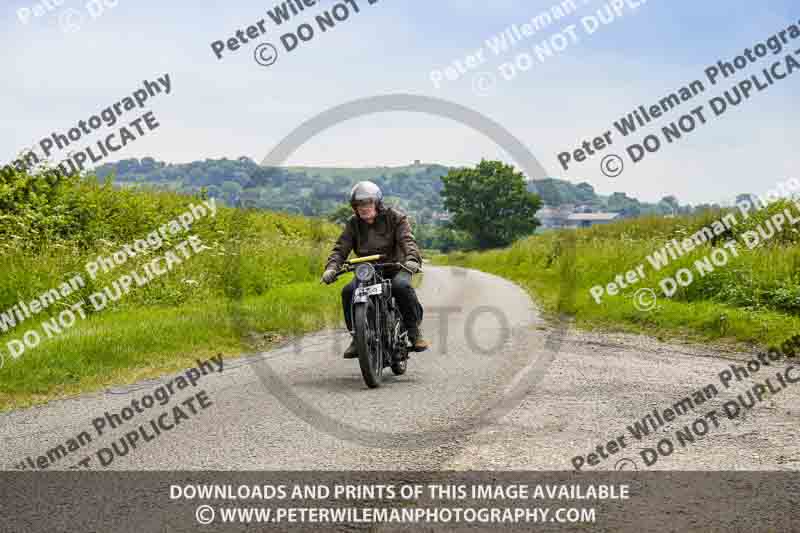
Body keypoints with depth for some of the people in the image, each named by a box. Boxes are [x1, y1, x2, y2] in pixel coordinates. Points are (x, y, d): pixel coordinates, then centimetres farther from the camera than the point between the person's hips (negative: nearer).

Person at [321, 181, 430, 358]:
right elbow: (341, 247, -4)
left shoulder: (395, 217, -5)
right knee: (348, 291, -24)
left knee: (401, 286, -36)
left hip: (395, 268, -3)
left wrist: (412, 259, -42)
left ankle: (414, 331, -19)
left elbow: (407, 240, -20)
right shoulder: (353, 223, 5)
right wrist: (331, 267, -24)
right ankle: (357, 337, -9)